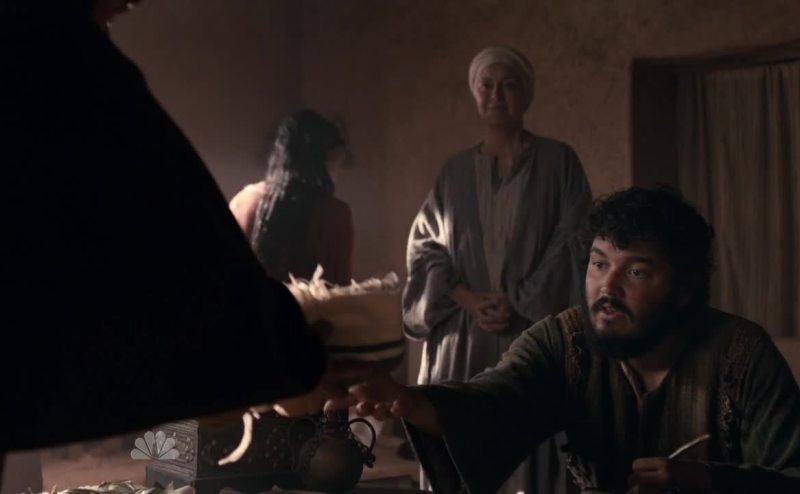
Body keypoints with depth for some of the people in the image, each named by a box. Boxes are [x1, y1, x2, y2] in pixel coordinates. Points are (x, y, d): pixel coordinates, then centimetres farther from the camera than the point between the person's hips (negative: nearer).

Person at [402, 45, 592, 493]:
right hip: (463, 336, 3)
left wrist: (519, 301, -11)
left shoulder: (558, 161, 4)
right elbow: (425, 248, 9)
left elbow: (576, 242, -3)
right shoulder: (456, 171, 13)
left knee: (528, 453, -7)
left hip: (535, 333, -3)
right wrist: (467, 299, -8)